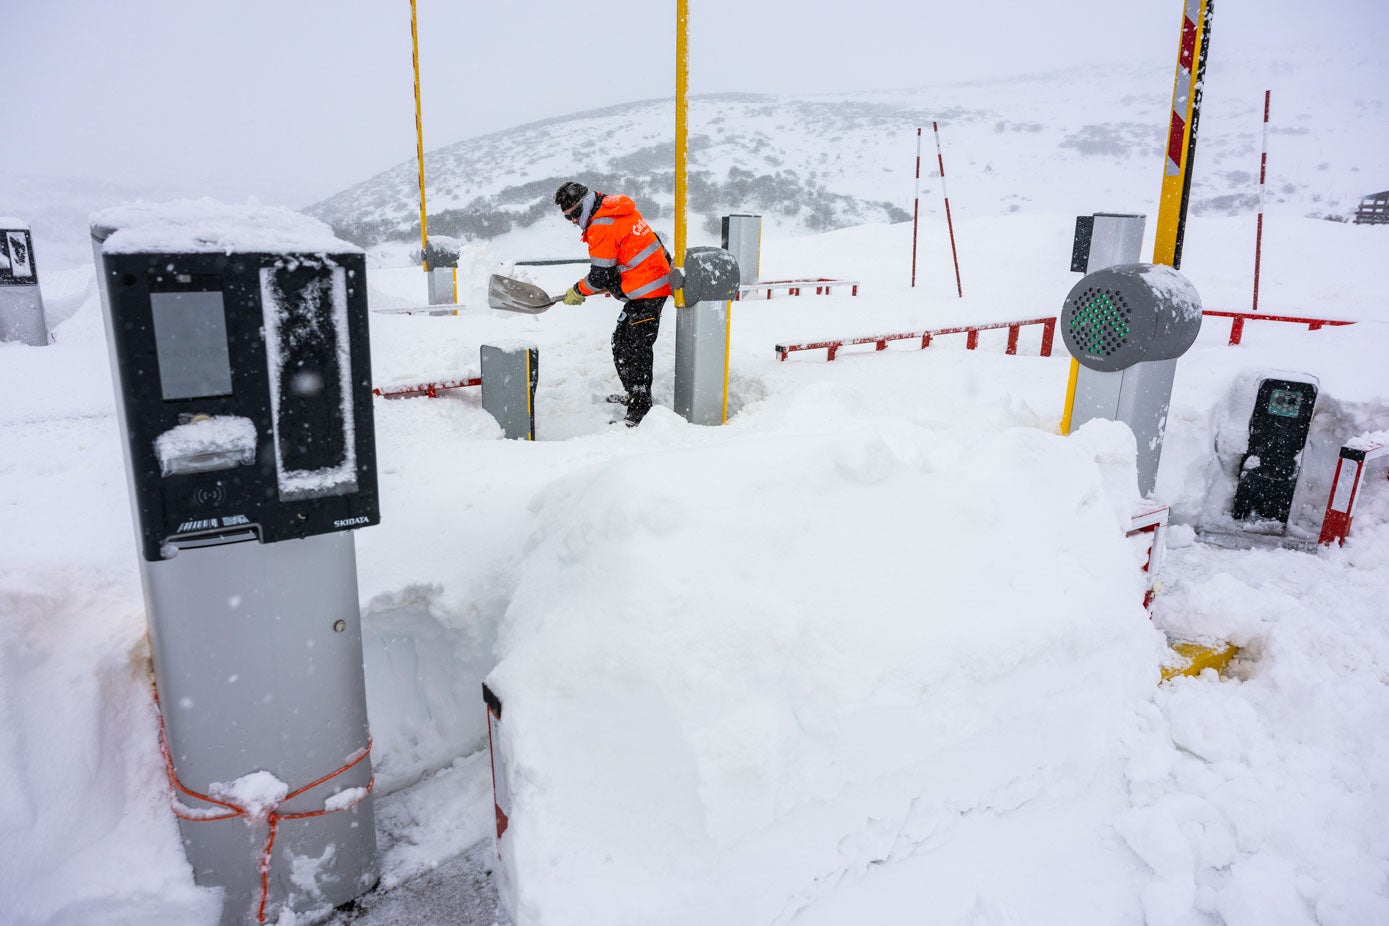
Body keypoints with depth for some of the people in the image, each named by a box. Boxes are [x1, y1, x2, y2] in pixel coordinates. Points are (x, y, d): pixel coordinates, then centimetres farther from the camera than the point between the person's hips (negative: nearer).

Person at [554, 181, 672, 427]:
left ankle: (639, 410, -11)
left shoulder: (601, 227, -16)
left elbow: (600, 277, -13)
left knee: (635, 349, -11)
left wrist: (578, 291, 4)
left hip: (646, 293, -10)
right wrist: (612, 283, 21)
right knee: (621, 340, 19)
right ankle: (634, 394, 31)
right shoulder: (616, 208, 14)